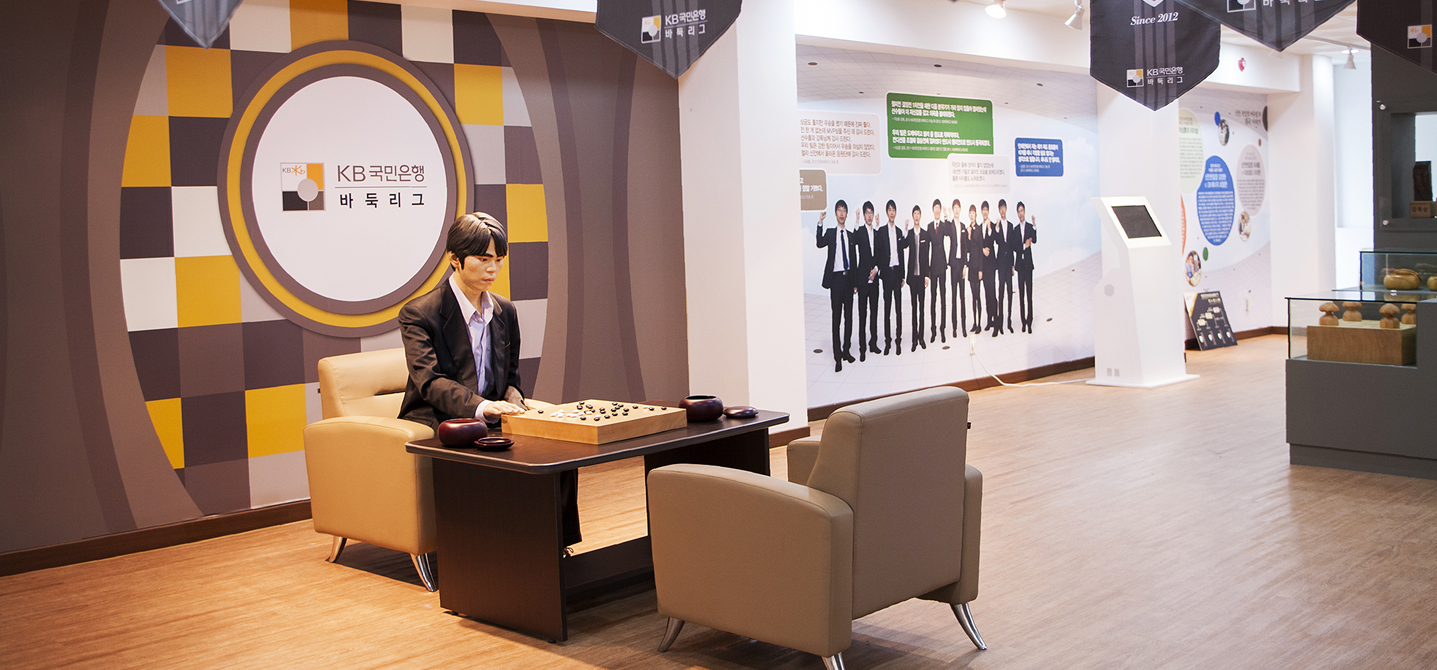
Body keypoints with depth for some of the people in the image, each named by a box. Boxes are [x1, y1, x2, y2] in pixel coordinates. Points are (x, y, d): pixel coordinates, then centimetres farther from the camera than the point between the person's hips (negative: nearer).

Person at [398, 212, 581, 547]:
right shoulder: (418, 313, -7)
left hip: (488, 423, 5)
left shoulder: (504, 311, 14)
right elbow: (429, 381, -20)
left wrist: (512, 401, -6)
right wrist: (482, 406, -38)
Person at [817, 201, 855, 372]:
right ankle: (837, 357, -2)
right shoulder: (830, 232, 3)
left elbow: (854, 258, 15)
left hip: (848, 278, 4)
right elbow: (820, 244, -15)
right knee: (836, 318, -4)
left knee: (848, 317, 10)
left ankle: (846, 350, 22)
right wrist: (820, 223, -26)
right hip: (836, 278, -4)